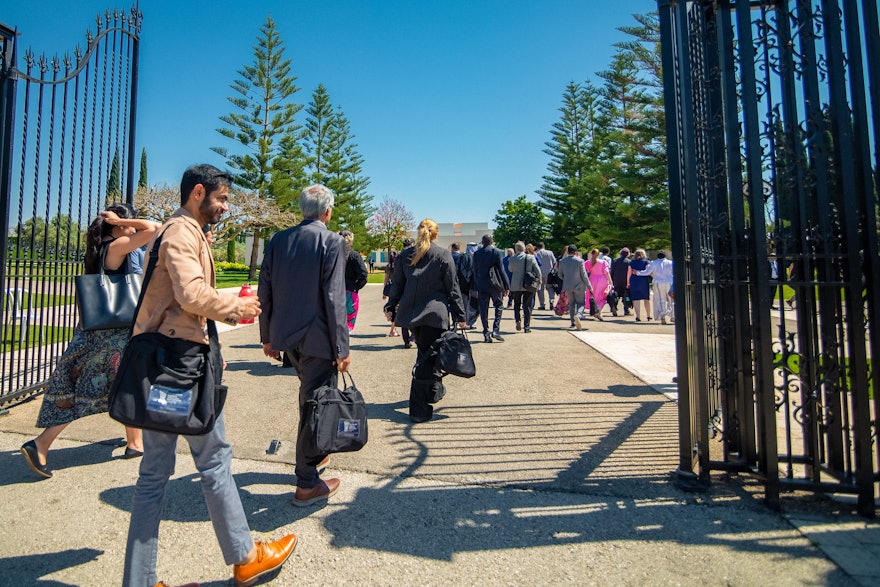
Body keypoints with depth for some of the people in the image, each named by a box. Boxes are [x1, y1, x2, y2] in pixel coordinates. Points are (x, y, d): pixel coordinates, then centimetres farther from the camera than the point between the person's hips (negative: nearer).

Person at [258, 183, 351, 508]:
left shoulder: (277, 240, 5)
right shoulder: (332, 242, -11)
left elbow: (264, 291, 6)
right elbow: (334, 298, -16)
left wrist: (267, 336, 15)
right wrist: (342, 348, -11)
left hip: (285, 334, 7)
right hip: (317, 337, -6)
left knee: (310, 395, 26)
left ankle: (312, 454, 42)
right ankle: (307, 485, 16)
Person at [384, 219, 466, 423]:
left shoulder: (405, 255, 6)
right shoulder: (443, 255, -4)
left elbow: (397, 284, 9)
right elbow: (452, 288, -4)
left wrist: (390, 306, 20)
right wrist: (460, 315, 1)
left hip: (410, 312, 4)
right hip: (434, 312, -4)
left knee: (425, 353, 21)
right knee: (427, 357, -3)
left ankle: (433, 390, 37)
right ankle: (419, 409, -2)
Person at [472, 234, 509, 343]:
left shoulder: (476, 254, 6)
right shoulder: (496, 251, -4)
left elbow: (475, 271, 10)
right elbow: (501, 269, -6)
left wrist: (476, 286, 16)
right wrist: (506, 286, -1)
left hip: (481, 285, 3)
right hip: (494, 284, -3)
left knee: (483, 309, 6)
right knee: (499, 306, 10)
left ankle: (486, 334, 5)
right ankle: (496, 330, -3)